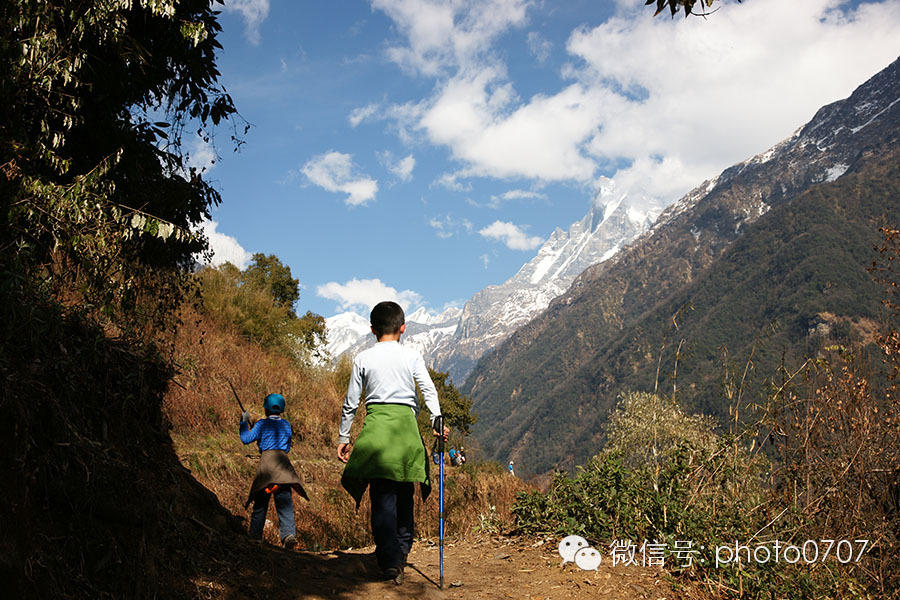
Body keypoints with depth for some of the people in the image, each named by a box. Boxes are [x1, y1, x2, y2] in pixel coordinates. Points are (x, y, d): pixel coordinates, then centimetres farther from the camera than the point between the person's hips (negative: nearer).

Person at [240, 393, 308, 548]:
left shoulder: (262, 424, 3)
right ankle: (289, 534, -22)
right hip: (283, 460, 2)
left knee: (261, 501, 8)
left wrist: (244, 422, 16)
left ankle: (255, 536, 15)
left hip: (267, 460, -2)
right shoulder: (286, 425, 15)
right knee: (284, 501, -4)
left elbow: (246, 439, 3)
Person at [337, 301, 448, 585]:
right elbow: (429, 390, -2)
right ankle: (402, 549, 18)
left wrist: (343, 437, 15)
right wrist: (437, 421, -3)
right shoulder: (412, 356, 8)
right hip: (406, 423, 1)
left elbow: (350, 401, 9)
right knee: (404, 493, 12)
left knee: (382, 496, -1)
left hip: (376, 423, -1)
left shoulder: (363, 358, 7)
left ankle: (390, 560, -6)